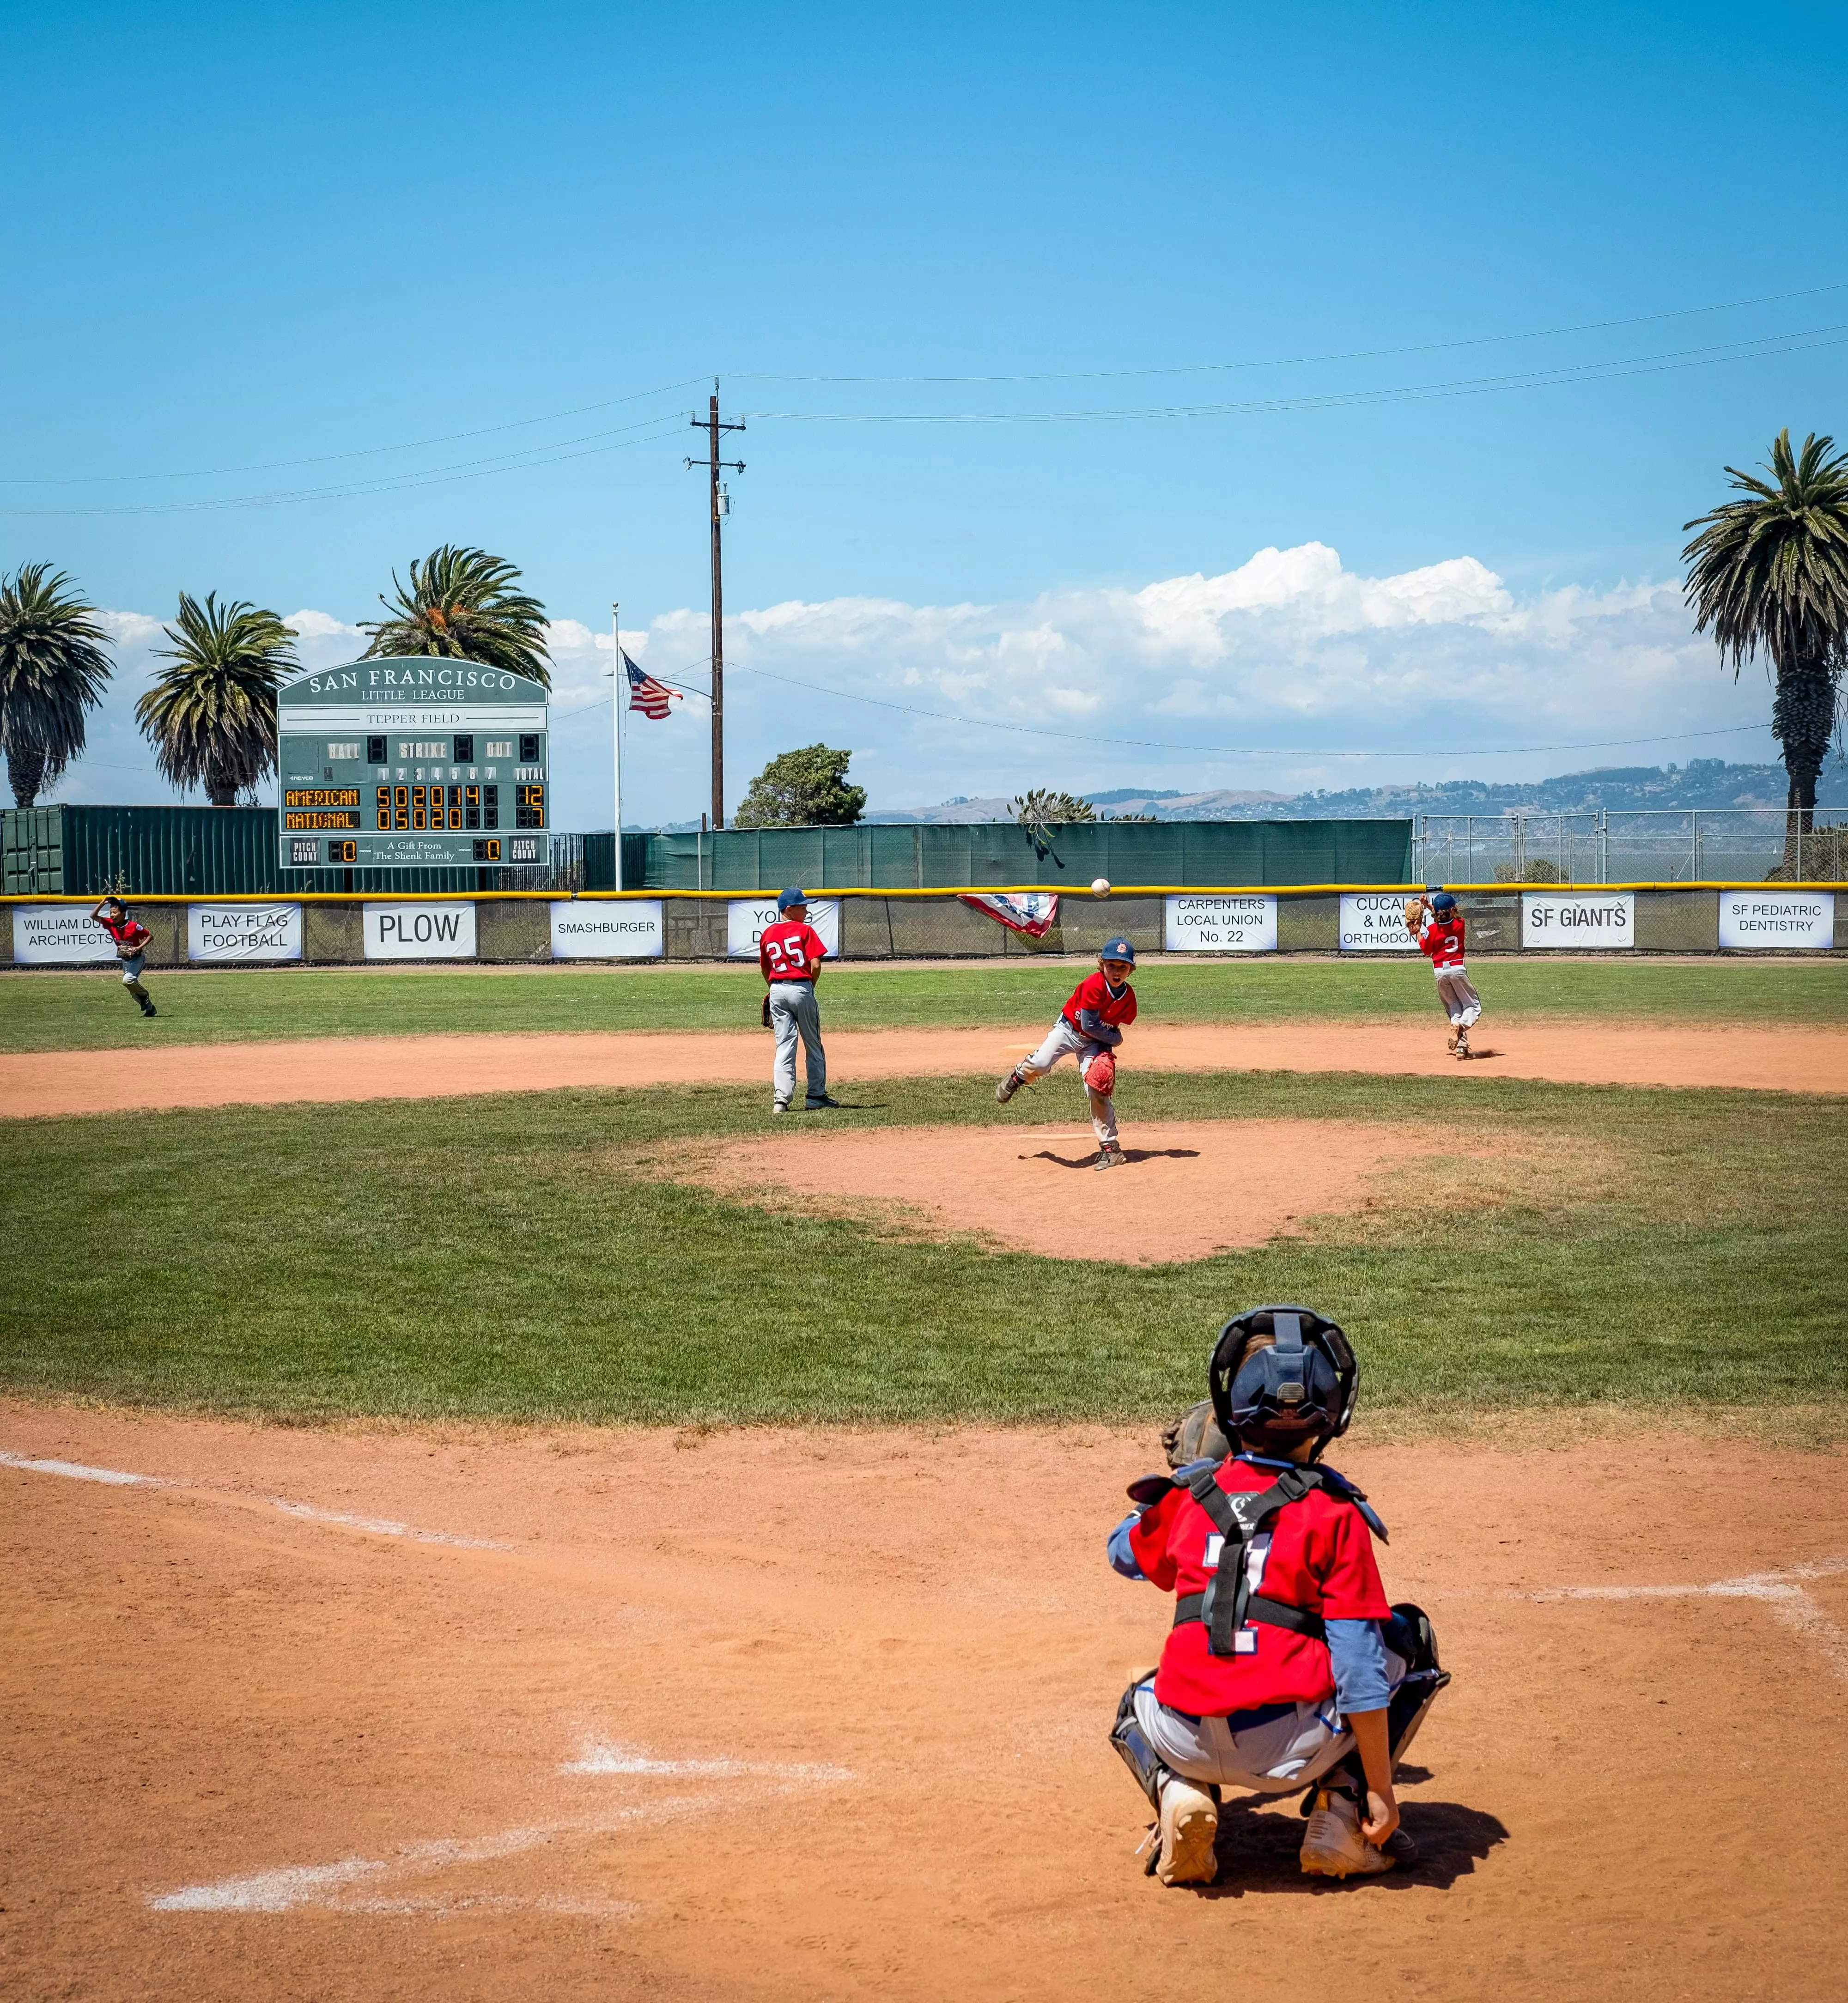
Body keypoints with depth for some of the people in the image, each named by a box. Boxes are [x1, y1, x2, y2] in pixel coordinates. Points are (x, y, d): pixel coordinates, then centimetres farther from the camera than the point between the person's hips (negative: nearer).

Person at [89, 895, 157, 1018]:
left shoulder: (134, 926, -22)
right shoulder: (111, 924, -7)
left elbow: (150, 936, -13)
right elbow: (93, 916, -10)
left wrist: (139, 948, -24)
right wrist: (103, 903, -20)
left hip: (138, 958, -7)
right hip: (125, 960, 7)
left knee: (127, 980, -29)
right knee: (133, 989, 9)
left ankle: (144, 995, -4)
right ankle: (150, 1008, 23)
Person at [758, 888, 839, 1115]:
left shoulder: (766, 934, 9)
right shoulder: (805, 930, -6)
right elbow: (816, 965, -12)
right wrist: (811, 985, 5)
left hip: (777, 991, 4)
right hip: (801, 989, -4)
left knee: (784, 1045, 3)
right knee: (813, 1045, 10)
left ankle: (781, 1099, -9)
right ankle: (816, 1096, 16)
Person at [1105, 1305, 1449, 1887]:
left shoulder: (1187, 1493, 5)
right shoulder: (1334, 1513, -6)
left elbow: (1124, 1553, 29)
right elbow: (1358, 1661, -9)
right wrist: (1379, 1790, -4)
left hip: (1188, 1744, 3)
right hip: (1293, 1751, -3)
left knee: (1138, 1705, 40)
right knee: (1410, 1636, 21)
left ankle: (1177, 1794, 4)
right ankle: (1340, 1813, 8)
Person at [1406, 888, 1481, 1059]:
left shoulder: (1432, 929, -4)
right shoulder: (1460, 924, -1)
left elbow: (1426, 951, 9)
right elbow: (1448, 920, 22)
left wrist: (1417, 932, 15)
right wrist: (1430, 908, 17)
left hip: (1440, 972, 1)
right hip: (1458, 969, -1)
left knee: (1454, 1009, 16)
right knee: (1474, 1007, 9)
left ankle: (1462, 1046, -3)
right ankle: (1461, 1025, -26)